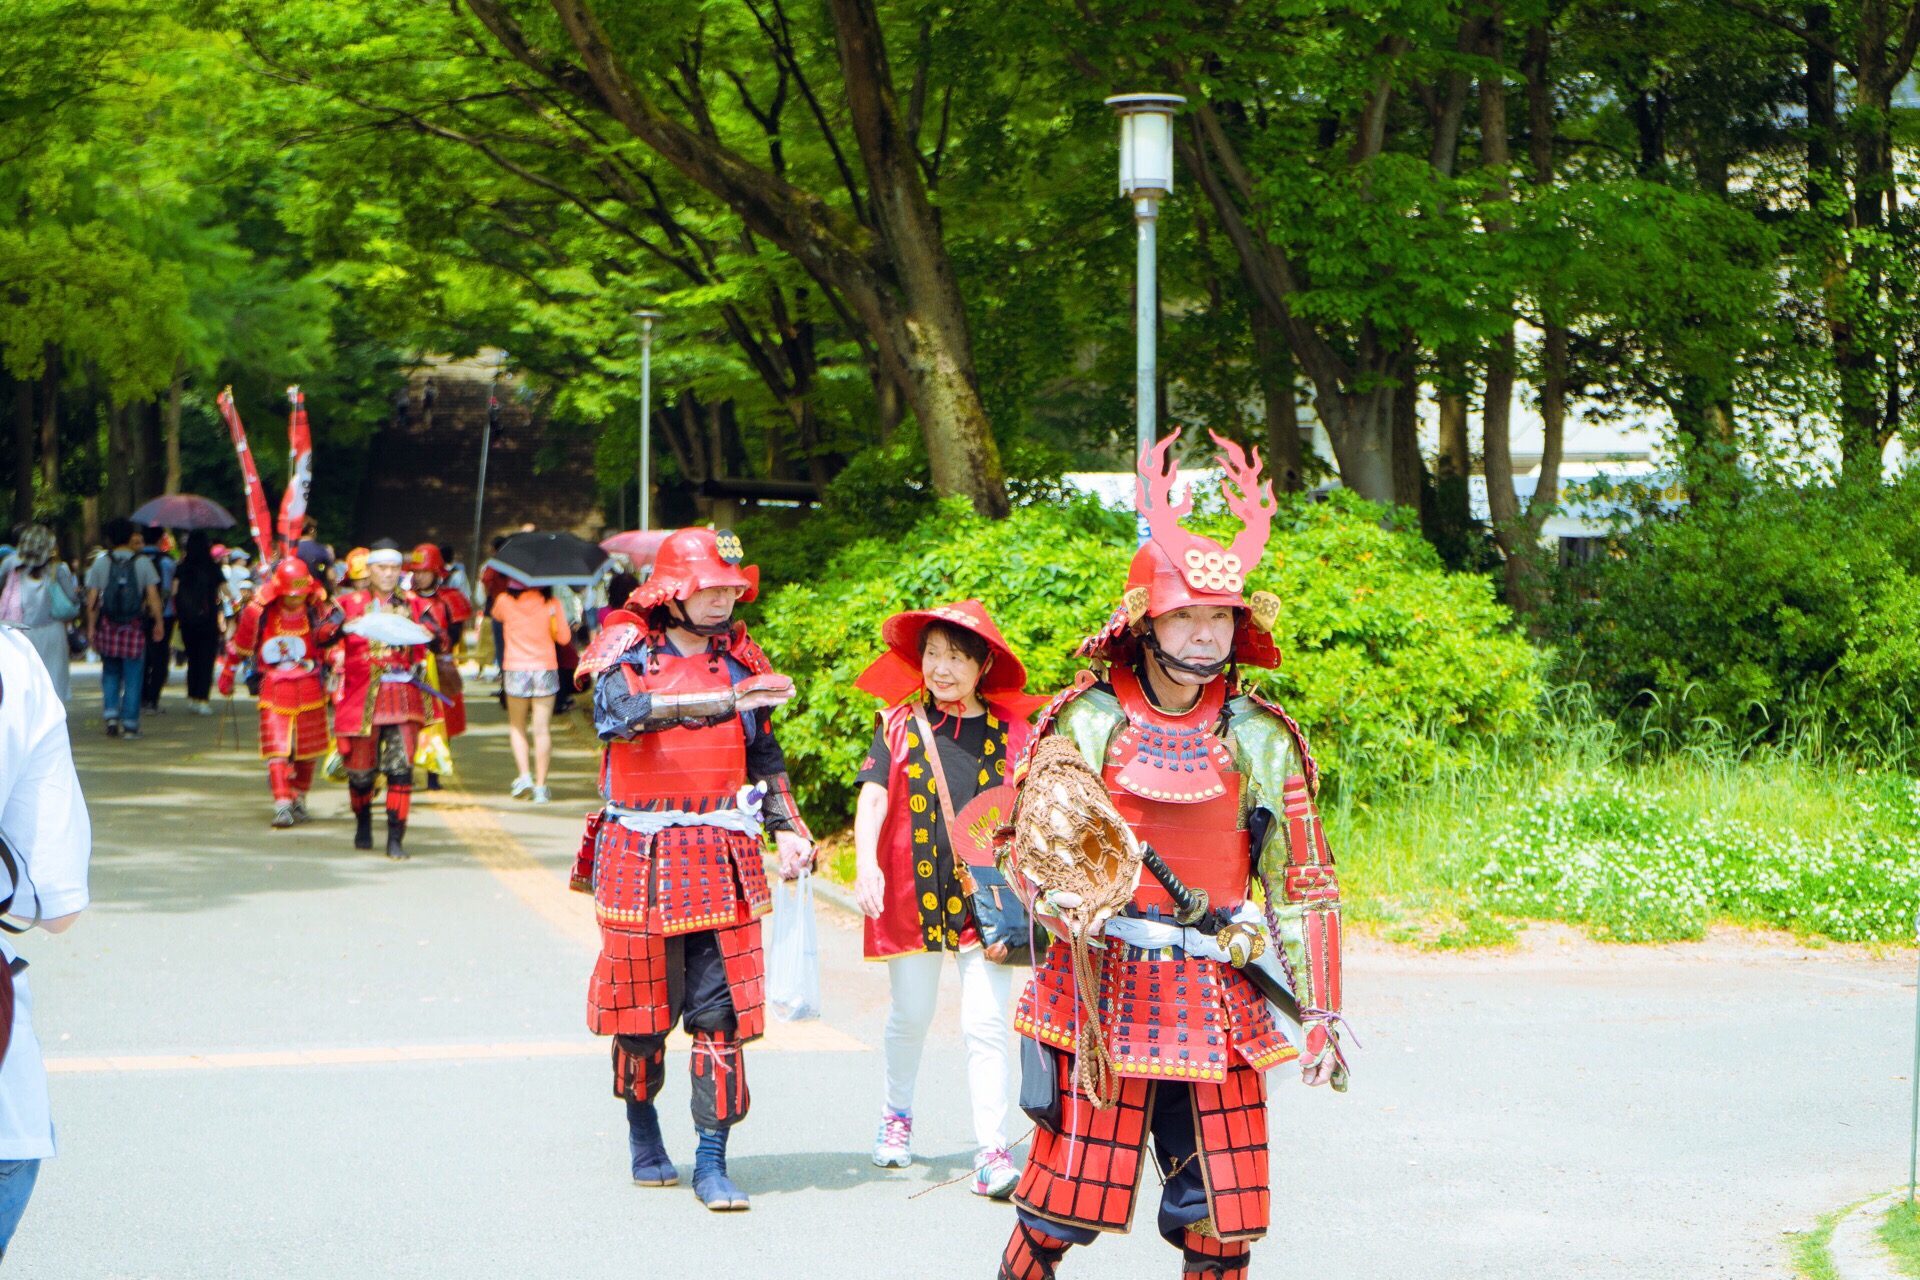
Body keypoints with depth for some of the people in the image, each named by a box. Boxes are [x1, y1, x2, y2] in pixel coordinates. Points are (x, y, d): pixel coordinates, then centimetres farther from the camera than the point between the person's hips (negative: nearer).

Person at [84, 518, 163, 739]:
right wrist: (158, 623, 1)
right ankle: (130, 724, 4)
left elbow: (92, 599, 0)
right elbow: (153, 596, -7)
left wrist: (91, 626, 6)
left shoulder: (100, 564, 2)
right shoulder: (143, 563, -2)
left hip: (108, 625, 2)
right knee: (132, 676, 4)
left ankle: (111, 714, 1)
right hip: (135, 626, -2)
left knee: (110, 672, 16)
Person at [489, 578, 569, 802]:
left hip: (515, 671, 0)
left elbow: (494, 614, 19)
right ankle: (540, 785, 1)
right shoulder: (551, 604, -5)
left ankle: (524, 774, 0)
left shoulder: (505, 601, -4)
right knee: (542, 729, 2)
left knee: (517, 726, 17)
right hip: (545, 669, 0)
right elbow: (564, 637, 0)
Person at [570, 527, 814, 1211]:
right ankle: (642, 1128, 31)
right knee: (641, 1003, 8)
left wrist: (788, 828, 8)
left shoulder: (739, 656, 11)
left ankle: (712, 1160, -2)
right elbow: (623, 711, -25)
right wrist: (728, 700, -33)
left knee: (720, 1011, -5)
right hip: (639, 854, -2)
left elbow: (764, 753, 20)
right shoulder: (630, 649, -2)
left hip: (722, 855, 2)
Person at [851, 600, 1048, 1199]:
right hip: (912, 891, 1)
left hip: (985, 895, -1)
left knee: (986, 1024, -7)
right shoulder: (900, 724, 2)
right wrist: (866, 863, -26)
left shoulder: (1010, 732, 2)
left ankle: (993, 1152, -5)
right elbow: (873, 796, -9)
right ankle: (897, 1113, 39)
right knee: (910, 1015, 14)